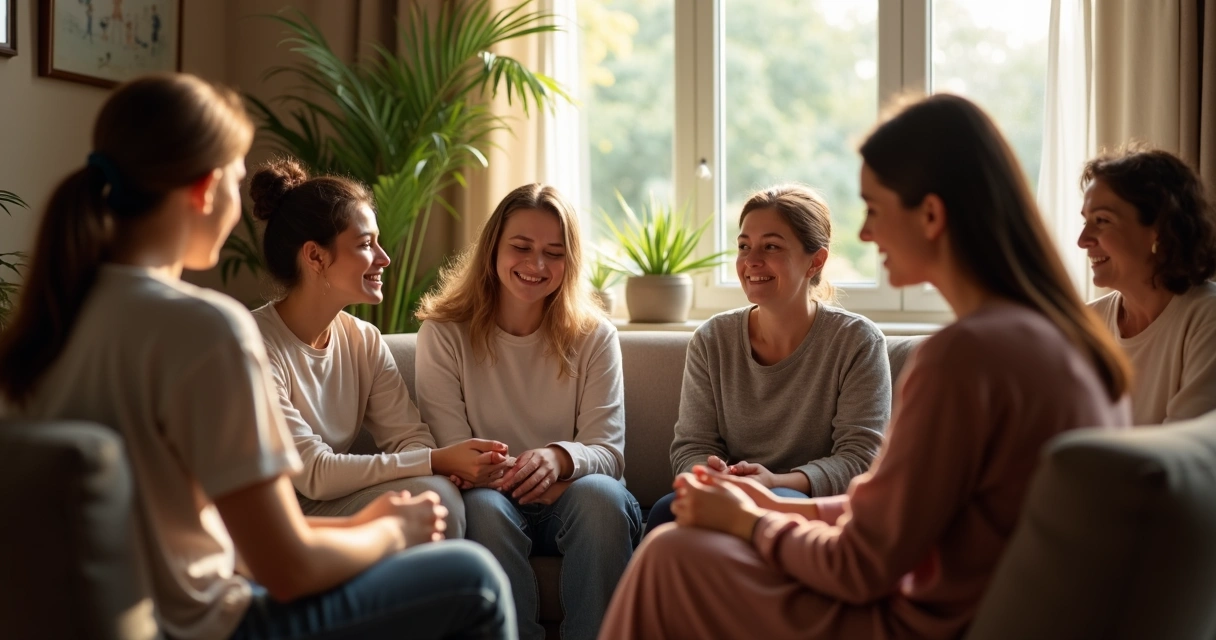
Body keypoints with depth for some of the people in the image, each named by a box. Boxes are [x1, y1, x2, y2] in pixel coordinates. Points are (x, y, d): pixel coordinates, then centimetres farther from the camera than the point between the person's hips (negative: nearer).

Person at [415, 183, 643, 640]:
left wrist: (561, 458, -28)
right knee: (485, 505, -34)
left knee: (600, 494, -32)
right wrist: (503, 471, -27)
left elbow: (610, 451, -5)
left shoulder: (594, 336, 2)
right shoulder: (443, 334, 0)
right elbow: (449, 456, -5)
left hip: (567, 502, 1)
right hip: (495, 503, -1)